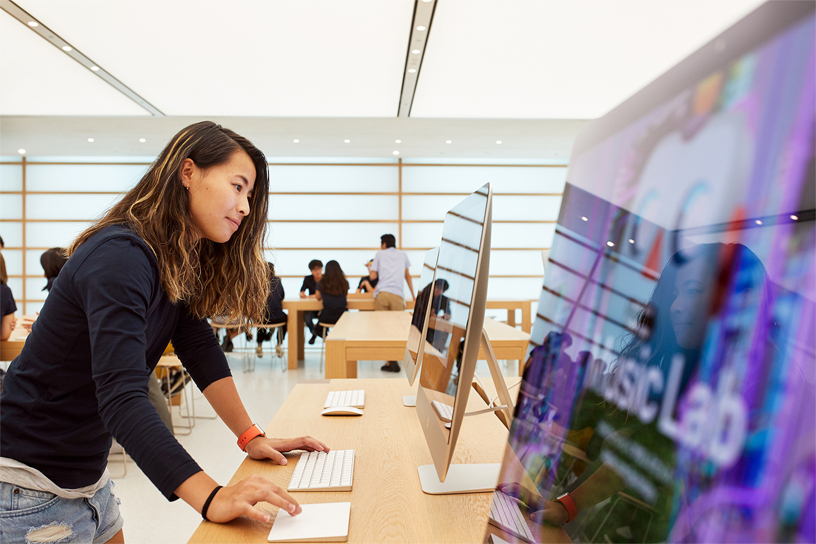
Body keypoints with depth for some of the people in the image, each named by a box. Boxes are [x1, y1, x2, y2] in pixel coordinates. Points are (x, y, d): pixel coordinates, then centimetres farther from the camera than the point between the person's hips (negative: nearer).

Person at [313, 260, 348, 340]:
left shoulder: (321, 283, -4)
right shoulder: (344, 283, -3)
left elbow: (318, 298, 14)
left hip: (327, 317, -1)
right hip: (342, 316, 1)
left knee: (318, 329, 29)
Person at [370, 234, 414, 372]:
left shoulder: (380, 254, 17)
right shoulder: (403, 254, 23)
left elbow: (373, 276, 14)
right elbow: (407, 276, 32)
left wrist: (369, 268, 35)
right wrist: (413, 294, 41)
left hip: (381, 293, -1)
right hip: (397, 295, 1)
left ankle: (390, 362, -7)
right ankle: (393, 361, -13)